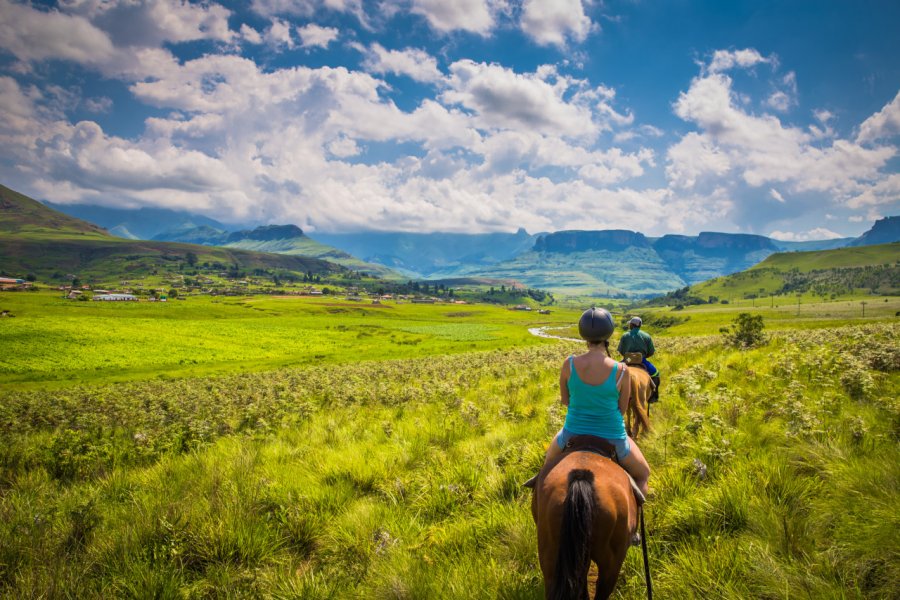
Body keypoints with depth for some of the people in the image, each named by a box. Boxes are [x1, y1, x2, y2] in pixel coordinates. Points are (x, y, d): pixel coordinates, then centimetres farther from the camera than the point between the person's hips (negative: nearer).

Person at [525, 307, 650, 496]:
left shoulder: (569, 364, -16)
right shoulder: (621, 370, -20)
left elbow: (564, 400, 0)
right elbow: (622, 409, -5)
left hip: (574, 433, 2)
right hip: (612, 438, -1)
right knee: (642, 475, 28)